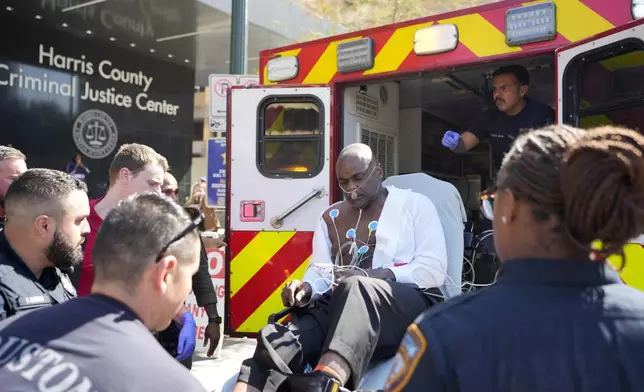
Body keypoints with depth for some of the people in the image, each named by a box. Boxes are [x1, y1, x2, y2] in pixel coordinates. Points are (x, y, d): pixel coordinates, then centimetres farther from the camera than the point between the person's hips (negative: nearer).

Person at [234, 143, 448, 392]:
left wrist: (375, 276, -18)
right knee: (280, 341, -28)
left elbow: (434, 269, -4)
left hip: (411, 300, -4)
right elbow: (319, 271, 14)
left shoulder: (415, 205, 7)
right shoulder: (331, 217, 22)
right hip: (341, 305, 4)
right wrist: (306, 289, -12)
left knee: (355, 289, -40)